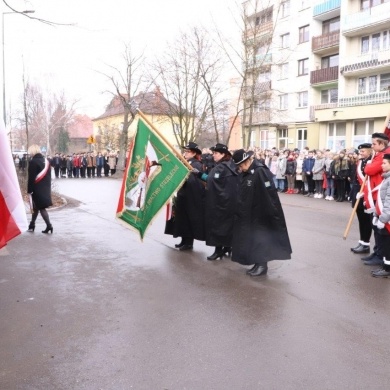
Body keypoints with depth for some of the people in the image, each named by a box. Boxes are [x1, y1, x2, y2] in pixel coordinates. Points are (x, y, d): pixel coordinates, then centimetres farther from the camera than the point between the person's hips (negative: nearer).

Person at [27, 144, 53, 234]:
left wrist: (29, 190, -10)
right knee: (36, 207, 16)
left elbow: (31, 178, -16)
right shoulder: (46, 160, 7)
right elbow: (49, 175, 11)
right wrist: (48, 187, 17)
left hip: (37, 189, -7)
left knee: (41, 207, -2)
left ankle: (49, 226, -8)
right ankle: (31, 226, 24)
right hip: (45, 188, 7)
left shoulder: (33, 162, -14)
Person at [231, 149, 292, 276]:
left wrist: (271, 214, -20)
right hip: (248, 213, 8)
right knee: (251, 238, 13)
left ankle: (263, 264, 13)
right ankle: (258, 263, 24)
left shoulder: (261, 172, -19)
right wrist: (240, 211, 13)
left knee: (260, 237, 1)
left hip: (260, 213, -8)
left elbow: (269, 195, -21)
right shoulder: (244, 173, 6)